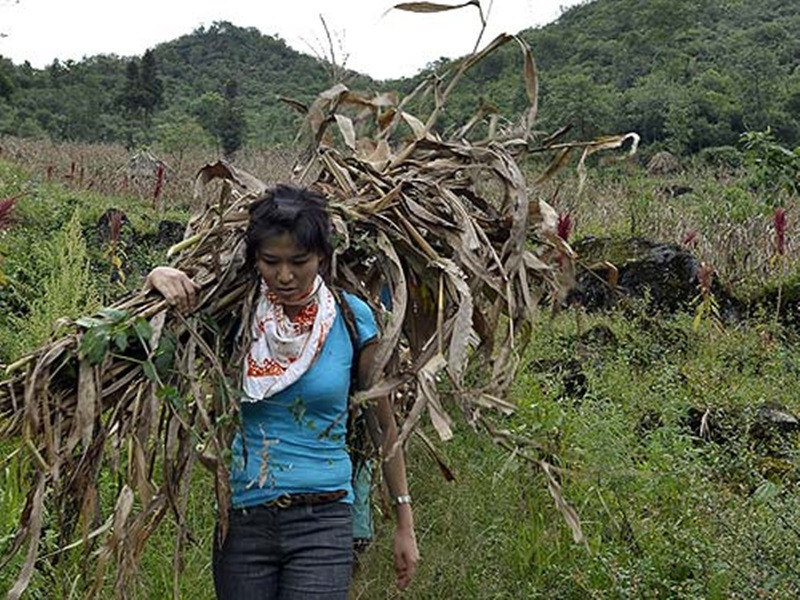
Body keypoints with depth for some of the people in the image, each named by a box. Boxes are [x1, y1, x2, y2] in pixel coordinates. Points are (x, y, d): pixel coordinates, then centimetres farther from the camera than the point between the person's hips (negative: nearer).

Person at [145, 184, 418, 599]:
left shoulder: (351, 318, -4)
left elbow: (384, 422, 5)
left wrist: (405, 523, 8)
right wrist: (156, 280, -16)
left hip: (322, 521, -2)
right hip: (242, 519, 2)